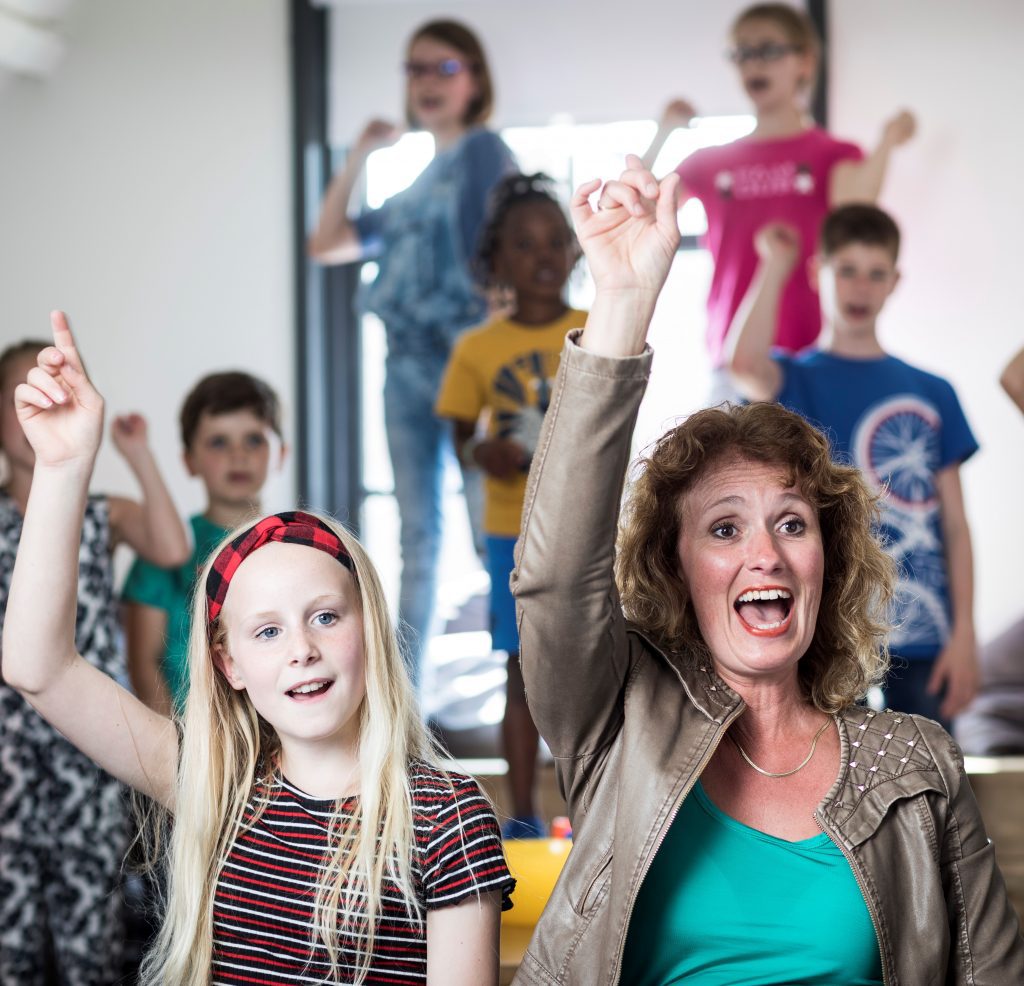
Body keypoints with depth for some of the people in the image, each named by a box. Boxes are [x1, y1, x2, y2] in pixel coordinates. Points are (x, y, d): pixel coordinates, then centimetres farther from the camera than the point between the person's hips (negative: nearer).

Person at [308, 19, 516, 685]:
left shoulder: (483, 150, 2)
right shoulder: (410, 190, 21)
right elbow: (326, 244, 24)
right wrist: (359, 158, 18)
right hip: (407, 361, 7)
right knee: (416, 532, 9)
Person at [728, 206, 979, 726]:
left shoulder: (932, 394, 12)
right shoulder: (797, 380, 4)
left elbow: (954, 523, 9)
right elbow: (746, 365, -22)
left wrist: (964, 633, 0)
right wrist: (777, 265, -9)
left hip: (922, 631, 3)